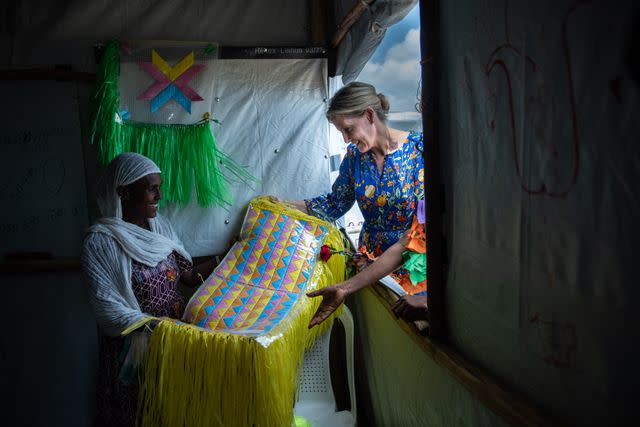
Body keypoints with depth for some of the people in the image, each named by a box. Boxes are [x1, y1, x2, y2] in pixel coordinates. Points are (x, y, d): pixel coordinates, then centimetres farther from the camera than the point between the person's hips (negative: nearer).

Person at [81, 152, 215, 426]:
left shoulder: (160, 225, 3)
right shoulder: (100, 241, -16)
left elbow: (189, 275, 7)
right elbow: (109, 309, -20)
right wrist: (157, 327, -30)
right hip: (132, 346, -5)